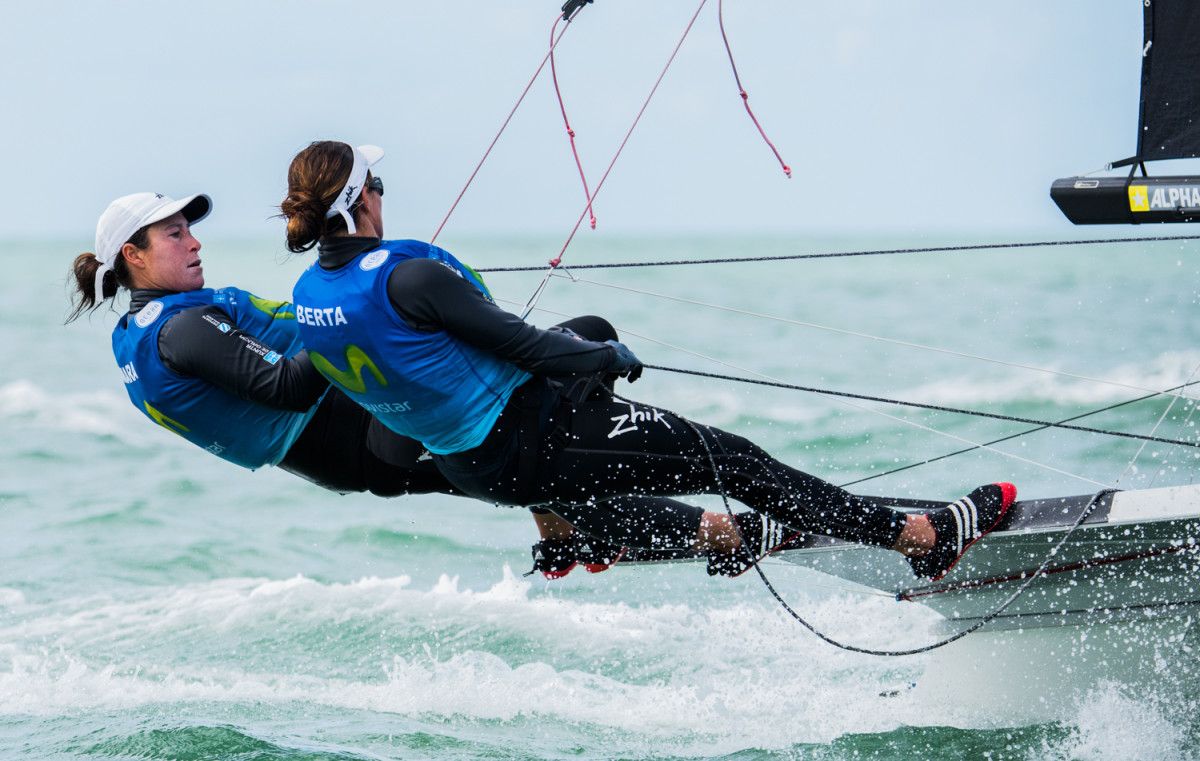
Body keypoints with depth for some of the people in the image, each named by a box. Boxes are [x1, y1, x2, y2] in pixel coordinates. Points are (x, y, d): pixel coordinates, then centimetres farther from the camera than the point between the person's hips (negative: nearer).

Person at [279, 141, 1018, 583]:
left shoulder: (308, 295, -3)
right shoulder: (409, 278, -27)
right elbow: (520, 345, -21)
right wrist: (612, 359, -4)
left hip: (469, 463, 9)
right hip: (533, 443, -9)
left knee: (587, 335, 33)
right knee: (729, 458, -4)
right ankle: (920, 535, -3)